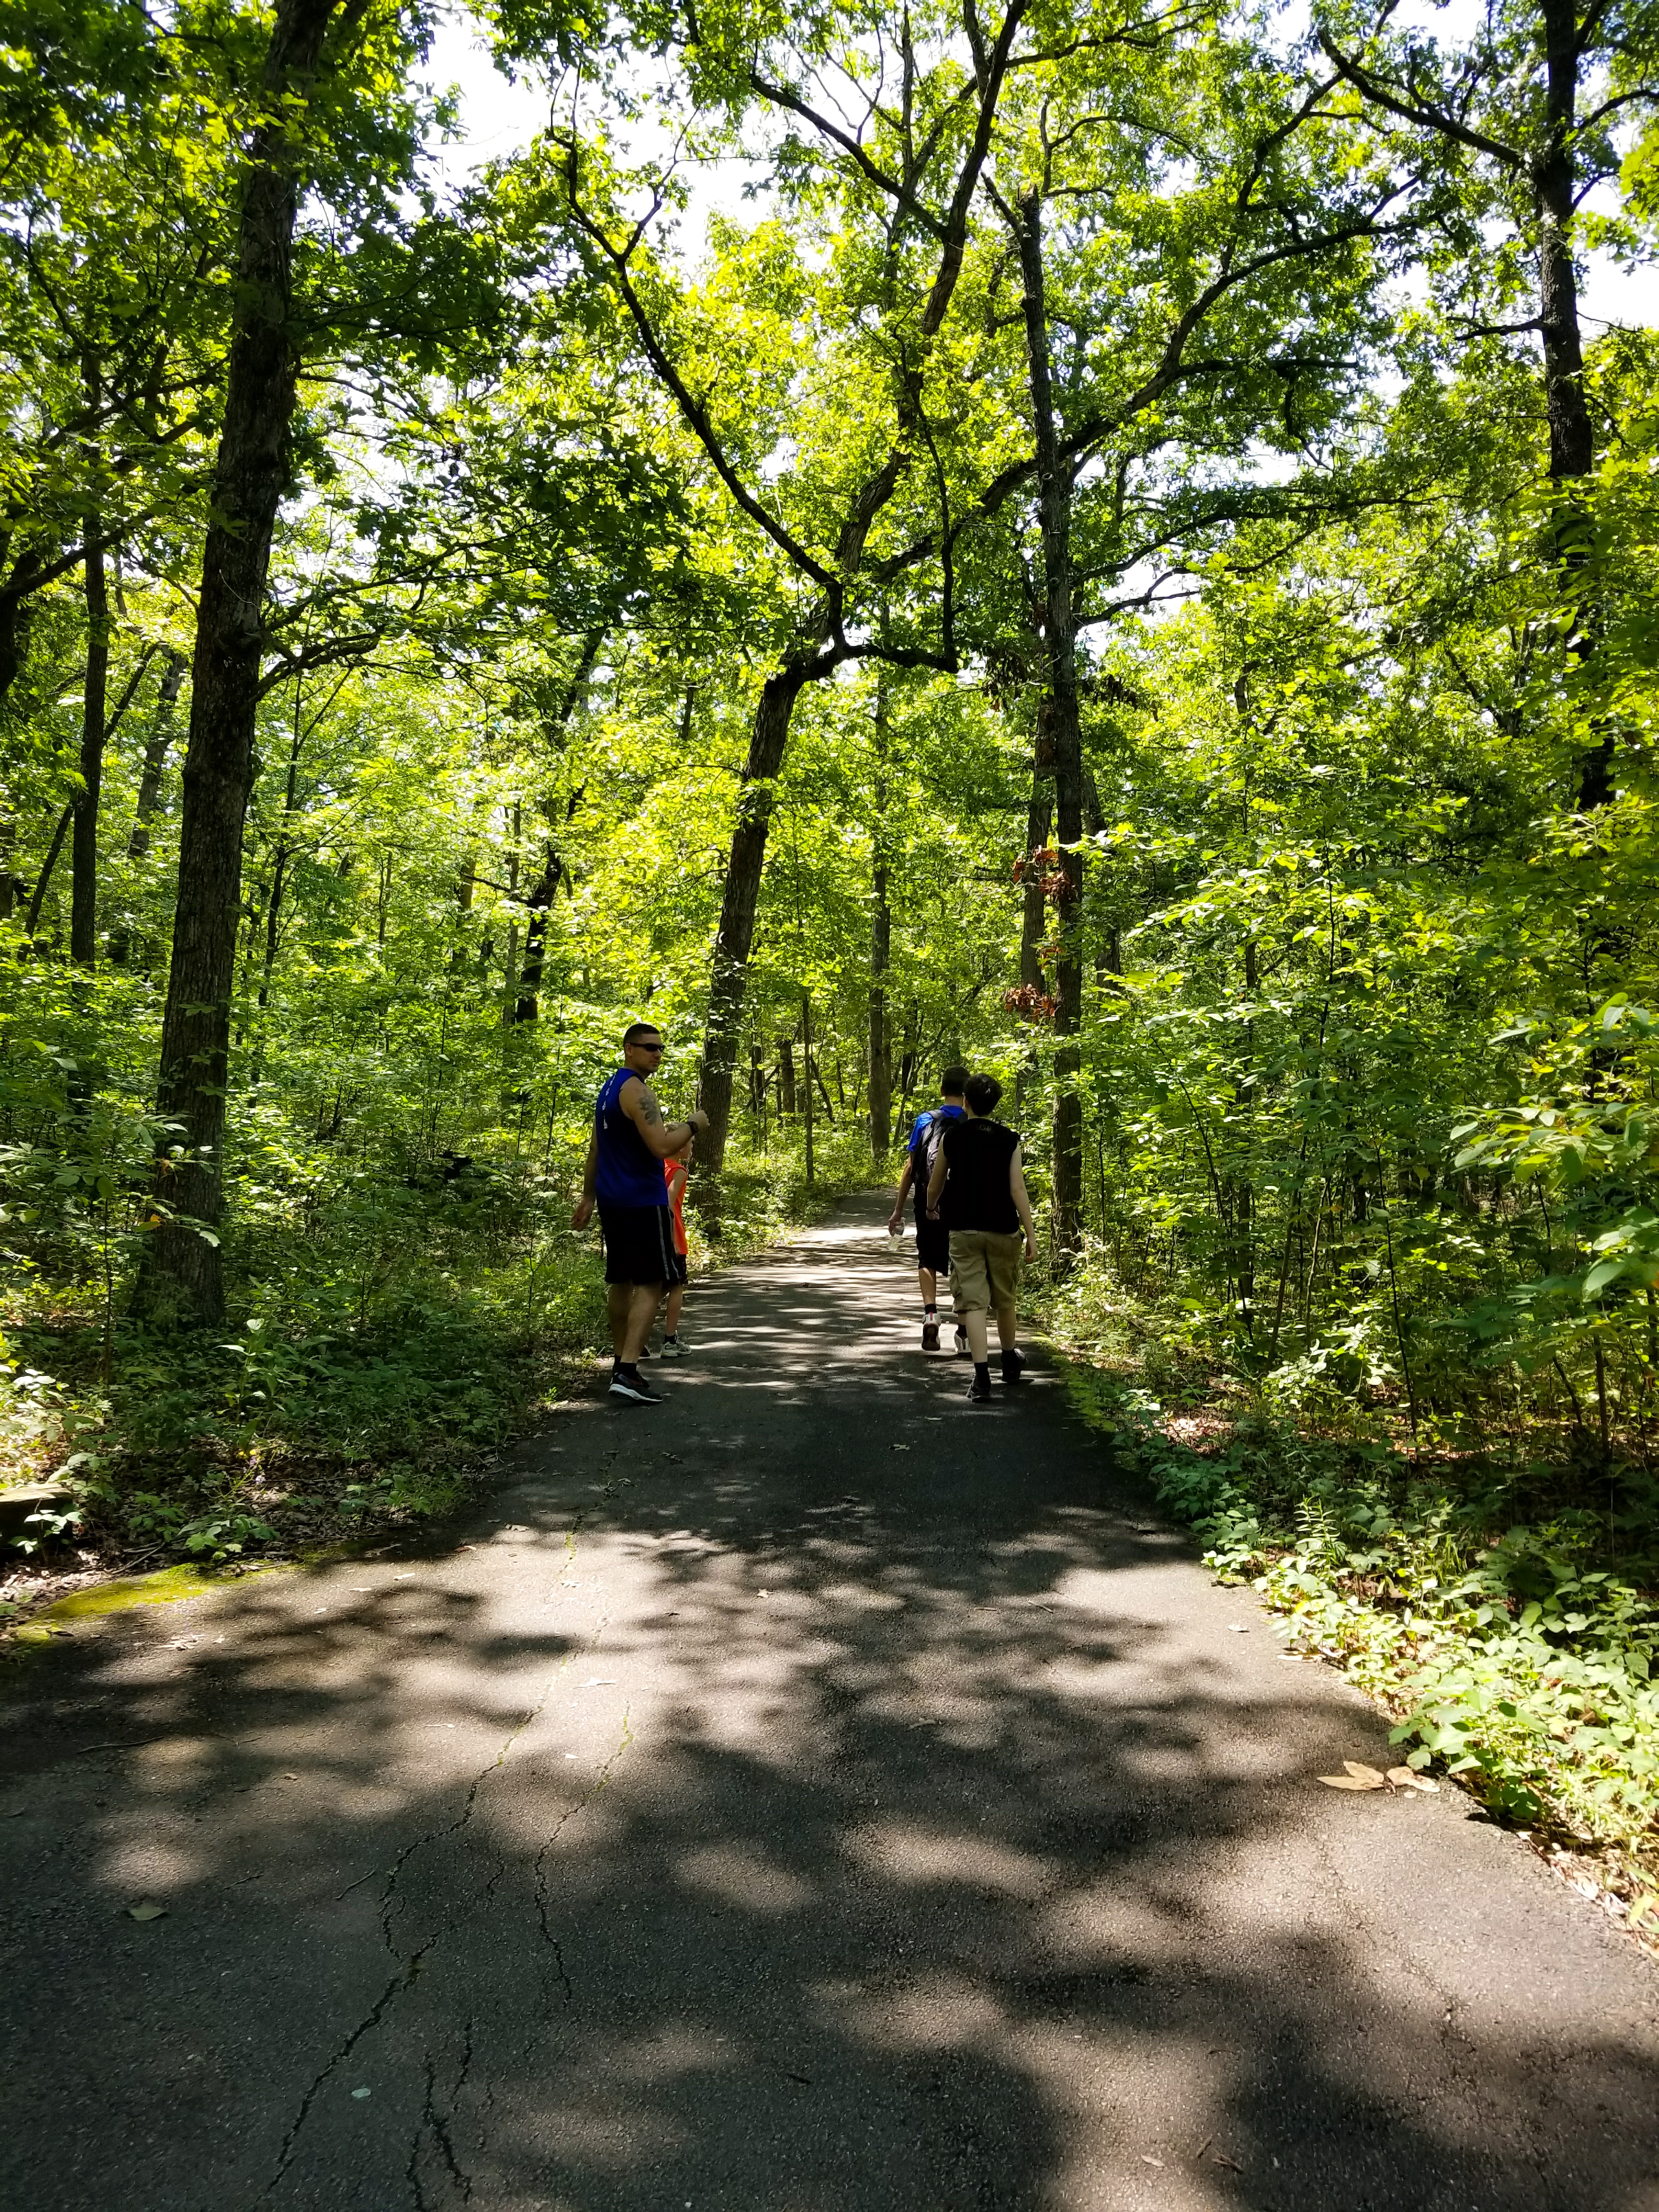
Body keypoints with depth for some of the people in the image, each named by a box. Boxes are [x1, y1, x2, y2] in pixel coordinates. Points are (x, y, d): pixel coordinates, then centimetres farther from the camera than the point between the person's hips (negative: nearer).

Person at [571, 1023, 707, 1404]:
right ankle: (628, 1372, -17)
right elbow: (661, 1147, -25)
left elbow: (596, 1147, 21)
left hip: (611, 1200, 10)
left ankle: (622, 1363, 21)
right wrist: (693, 1125, -9)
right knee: (652, 1283, -9)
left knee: (621, 1281, 14)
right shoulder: (637, 1090, -16)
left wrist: (588, 1196, 25)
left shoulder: (609, 1088, 16)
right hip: (643, 1201, -10)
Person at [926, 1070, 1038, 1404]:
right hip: (1003, 1230, 1)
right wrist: (1031, 1234, -4)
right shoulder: (1009, 1140, -3)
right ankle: (1010, 1361, 38)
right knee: (1006, 1300, 18)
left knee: (973, 1302, -3)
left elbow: (935, 1183, 11)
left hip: (963, 1230, -1)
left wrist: (931, 1208, 33)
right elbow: (1018, 1191, -8)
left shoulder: (952, 1137, -1)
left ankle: (982, 1377, -13)